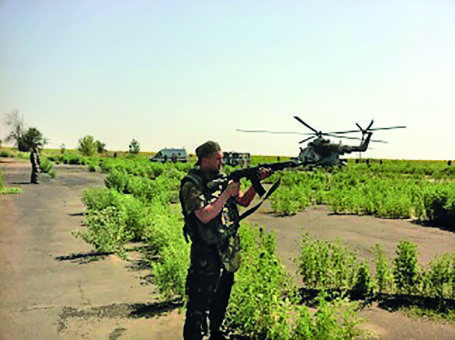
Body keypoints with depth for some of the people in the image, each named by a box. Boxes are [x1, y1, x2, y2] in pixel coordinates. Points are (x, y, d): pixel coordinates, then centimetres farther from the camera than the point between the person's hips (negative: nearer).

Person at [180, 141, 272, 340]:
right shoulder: (191, 184, -14)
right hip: (206, 254, -8)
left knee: (221, 297, 22)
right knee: (200, 303, 1)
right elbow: (205, 215, -25)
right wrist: (227, 193, -20)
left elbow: (244, 201, 11)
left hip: (227, 252, 8)